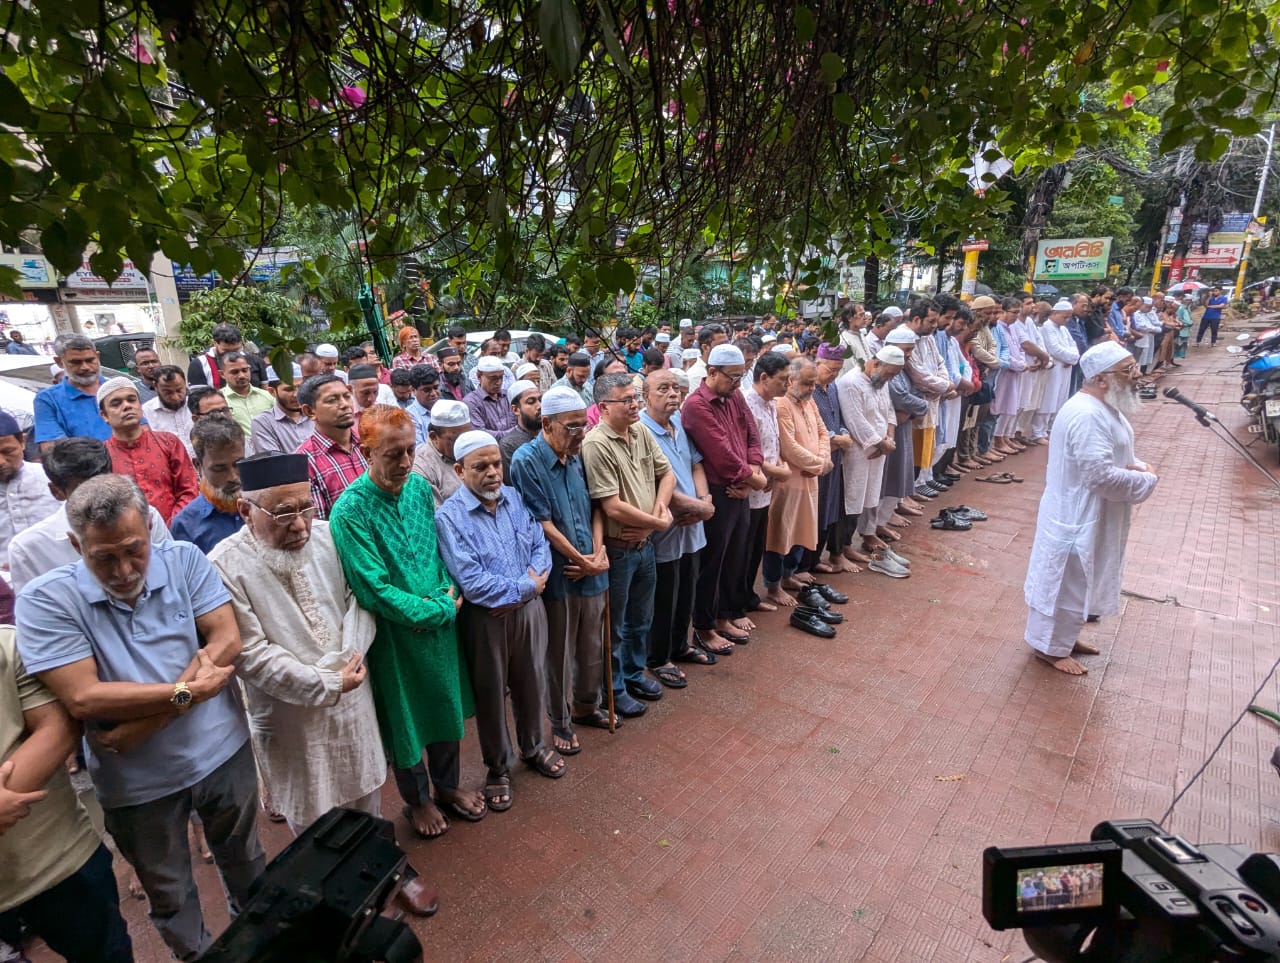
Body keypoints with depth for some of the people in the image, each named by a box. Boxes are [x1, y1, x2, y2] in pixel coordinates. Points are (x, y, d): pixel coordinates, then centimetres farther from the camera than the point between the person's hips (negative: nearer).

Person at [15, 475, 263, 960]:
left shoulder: (184, 559, -11)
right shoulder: (46, 600, -16)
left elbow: (227, 641, -16)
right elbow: (83, 699, -22)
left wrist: (145, 721, -21)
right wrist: (186, 691, -22)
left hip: (223, 754, 2)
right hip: (138, 782, -1)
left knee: (245, 864, 25)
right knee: (170, 894, 23)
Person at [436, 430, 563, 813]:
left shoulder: (514, 497, 0)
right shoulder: (450, 516, -18)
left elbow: (540, 544, 1)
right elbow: (472, 582, -24)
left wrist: (528, 587, -16)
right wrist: (524, 587, -16)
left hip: (528, 609, 5)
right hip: (485, 619, -4)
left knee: (532, 682, 20)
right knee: (491, 693, 14)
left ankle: (534, 747, 46)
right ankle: (498, 767, 37)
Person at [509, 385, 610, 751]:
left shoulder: (577, 456, 4)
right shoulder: (526, 460, -15)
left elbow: (595, 508, 8)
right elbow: (543, 524, -17)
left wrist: (599, 553, -6)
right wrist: (583, 561, -12)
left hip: (591, 571, 6)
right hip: (558, 577, -6)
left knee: (593, 648, 20)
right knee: (559, 656, 11)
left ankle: (585, 706, 44)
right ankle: (560, 725, 31)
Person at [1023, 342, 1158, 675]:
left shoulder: (1103, 406, 7)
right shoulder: (1087, 416, -27)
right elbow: (1101, 476, -30)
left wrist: (1135, 466, -1)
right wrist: (1146, 480, -15)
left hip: (1093, 514, 11)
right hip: (1077, 515, -11)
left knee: (1077, 582, 22)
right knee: (1064, 582, 5)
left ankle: (1065, 636, 39)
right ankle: (1049, 646, 21)